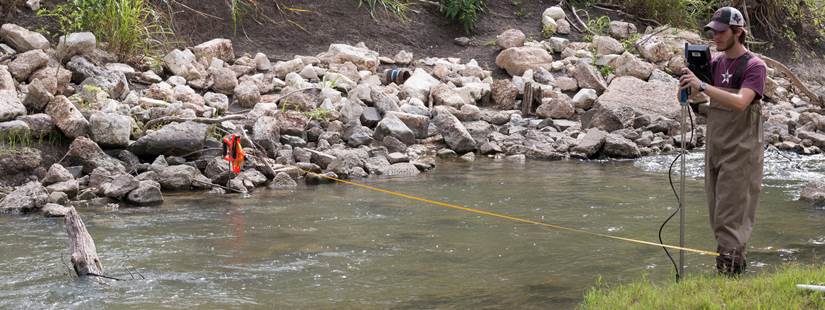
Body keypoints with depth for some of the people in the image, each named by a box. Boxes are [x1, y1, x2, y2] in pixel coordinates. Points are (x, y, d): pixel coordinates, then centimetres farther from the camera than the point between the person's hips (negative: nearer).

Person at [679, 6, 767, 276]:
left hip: (740, 151, -7)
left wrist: (702, 86, -32)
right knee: (717, 213, 12)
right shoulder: (715, 62, 10)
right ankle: (737, 261, 23)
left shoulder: (754, 66, -11)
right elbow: (692, 95, 10)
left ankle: (731, 269, -6)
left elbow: (740, 102, -26)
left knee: (731, 216, -8)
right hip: (715, 148, 7)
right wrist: (687, 82, -12)